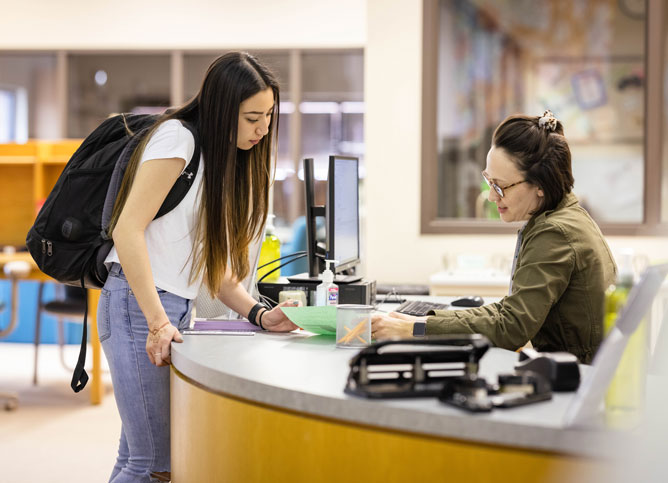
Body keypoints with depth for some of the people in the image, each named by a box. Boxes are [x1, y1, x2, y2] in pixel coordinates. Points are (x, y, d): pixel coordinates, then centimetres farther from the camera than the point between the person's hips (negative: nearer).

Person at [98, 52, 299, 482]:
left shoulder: (227, 159, 17)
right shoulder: (177, 139, -9)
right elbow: (127, 230, -17)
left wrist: (257, 314, 1)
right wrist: (157, 322, -22)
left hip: (176, 310, 9)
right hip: (139, 305, -9)